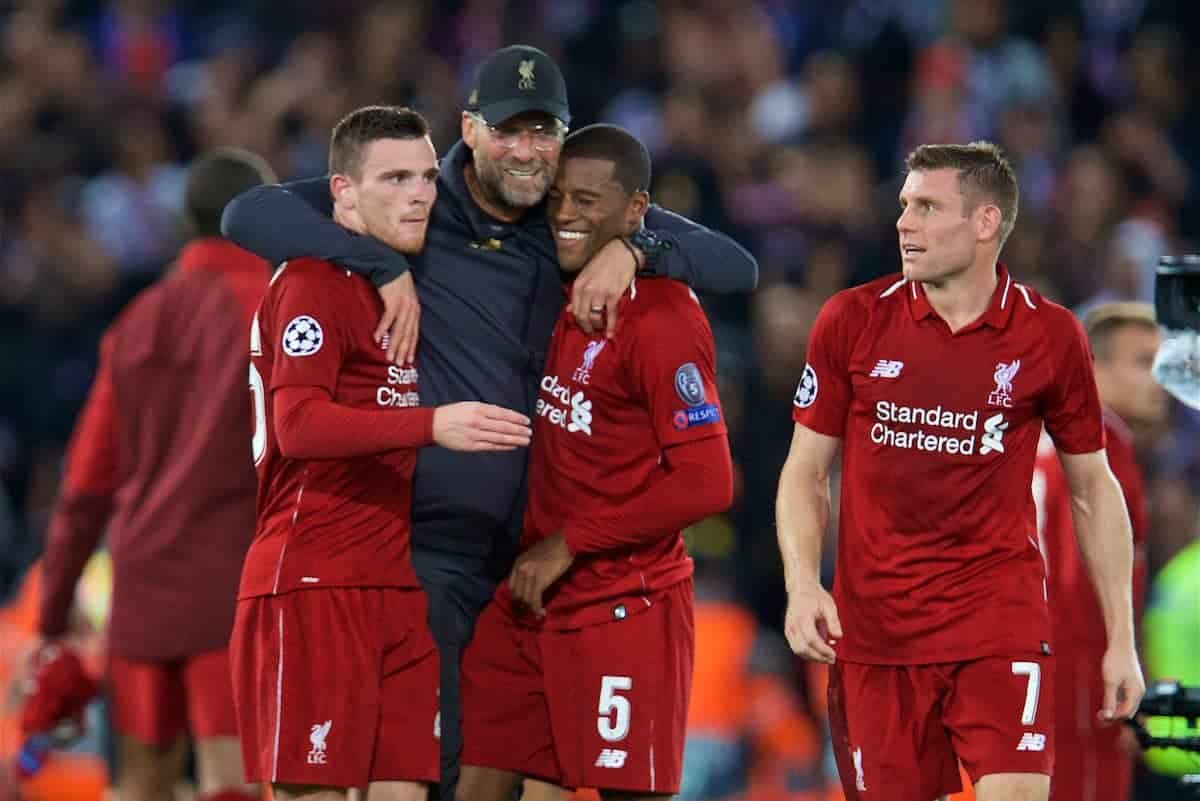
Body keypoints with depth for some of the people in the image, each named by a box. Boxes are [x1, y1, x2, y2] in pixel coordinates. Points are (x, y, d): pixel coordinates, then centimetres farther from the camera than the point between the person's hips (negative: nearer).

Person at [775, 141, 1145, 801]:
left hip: (1001, 622, -1)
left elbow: (1094, 488, 9)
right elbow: (806, 470, 7)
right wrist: (801, 585, -10)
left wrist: (1121, 636, 5)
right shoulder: (852, 320, 1)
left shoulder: (1049, 336, 0)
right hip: (873, 625, 1)